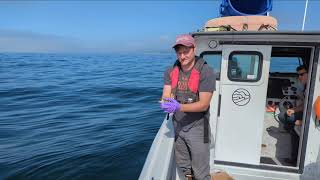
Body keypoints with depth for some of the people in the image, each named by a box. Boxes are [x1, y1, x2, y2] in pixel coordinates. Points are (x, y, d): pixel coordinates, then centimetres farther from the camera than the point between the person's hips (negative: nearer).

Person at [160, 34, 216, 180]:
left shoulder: (206, 72, -18)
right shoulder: (171, 71, -2)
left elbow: (204, 105, -21)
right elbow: (166, 96, -6)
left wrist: (179, 107, -35)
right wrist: (167, 103, -30)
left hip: (197, 128, -4)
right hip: (178, 126, 5)